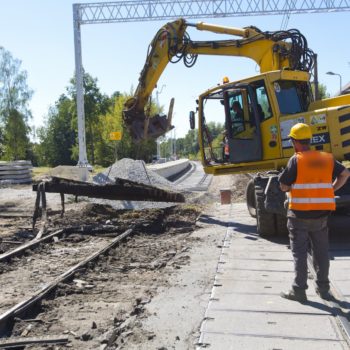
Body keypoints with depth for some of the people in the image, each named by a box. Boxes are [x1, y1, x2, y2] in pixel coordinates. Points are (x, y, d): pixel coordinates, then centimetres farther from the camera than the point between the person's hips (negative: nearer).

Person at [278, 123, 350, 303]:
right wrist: (331, 190, 10)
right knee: (321, 252, 15)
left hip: (299, 215, -4)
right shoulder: (327, 158, 5)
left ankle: (299, 290, 8)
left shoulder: (296, 160, -11)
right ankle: (323, 288, 24)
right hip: (321, 214, 5)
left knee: (300, 253, 4)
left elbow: (284, 186, -10)